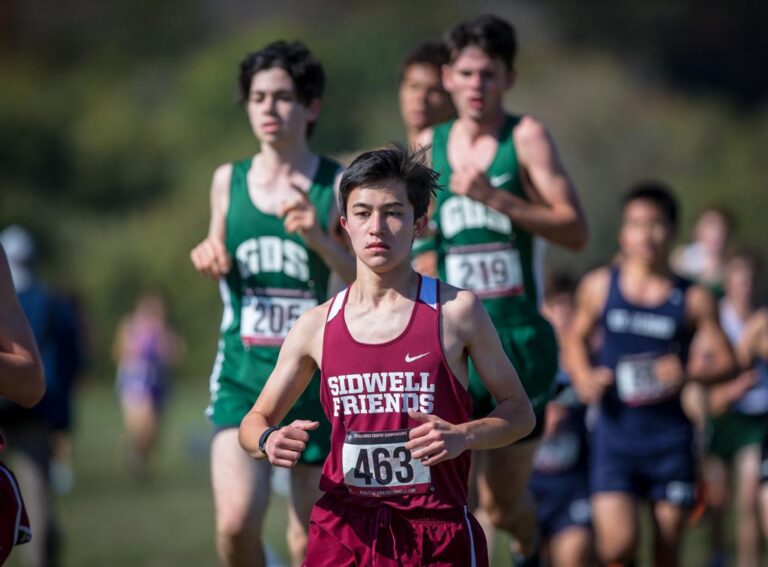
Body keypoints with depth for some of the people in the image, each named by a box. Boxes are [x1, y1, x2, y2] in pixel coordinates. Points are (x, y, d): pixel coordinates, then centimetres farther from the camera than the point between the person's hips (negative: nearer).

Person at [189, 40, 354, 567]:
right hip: (243, 375, 2)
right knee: (236, 524, -17)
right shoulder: (228, 180, 7)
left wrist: (319, 241, -23)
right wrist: (210, 256, 1)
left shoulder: (338, 186, -3)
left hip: (318, 379, -2)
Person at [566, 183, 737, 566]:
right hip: (615, 432, 0)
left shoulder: (693, 299, 0)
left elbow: (727, 362, 4)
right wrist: (584, 377, -3)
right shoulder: (599, 287, 3)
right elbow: (576, 340, 18)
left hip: (670, 436, 0)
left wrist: (689, 374, -16)